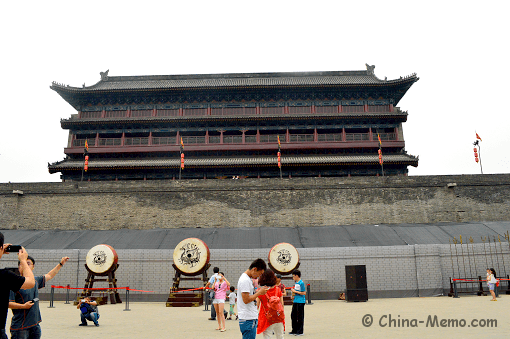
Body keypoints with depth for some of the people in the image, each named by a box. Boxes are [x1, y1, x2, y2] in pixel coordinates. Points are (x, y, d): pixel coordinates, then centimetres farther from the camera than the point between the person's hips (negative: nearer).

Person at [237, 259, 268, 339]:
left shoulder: (247, 279, 15)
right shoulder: (245, 280, -18)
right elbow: (246, 300, -21)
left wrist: (259, 290, 10)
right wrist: (259, 292, -13)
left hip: (251, 318, 10)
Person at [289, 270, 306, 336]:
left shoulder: (301, 283, -14)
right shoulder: (296, 283, 11)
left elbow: (304, 293, -17)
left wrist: (295, 291, -15)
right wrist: (293, 293, 5)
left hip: (300, 302, -9)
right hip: (295, 301, 9)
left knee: (300, 317, 0)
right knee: (293, 315, 11)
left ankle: (300, 331, 9)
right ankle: (294, 330, 22)